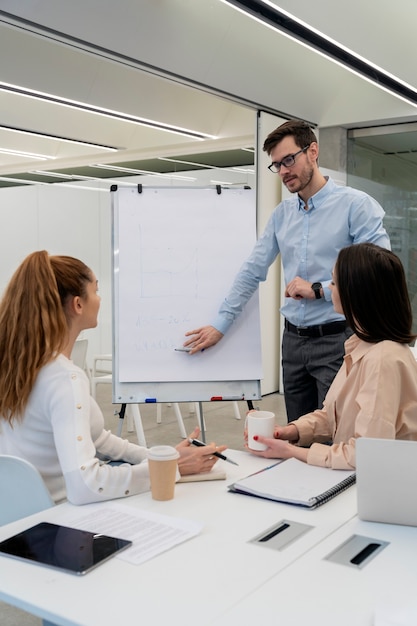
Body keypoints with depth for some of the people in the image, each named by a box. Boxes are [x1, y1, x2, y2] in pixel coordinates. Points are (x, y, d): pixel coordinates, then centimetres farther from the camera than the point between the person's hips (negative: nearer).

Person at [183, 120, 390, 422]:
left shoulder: (356, 204, -9)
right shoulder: (281, 214, 10)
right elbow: (252, 271, 11)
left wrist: (319, 290, -15)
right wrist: (220, 324, 8)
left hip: (337, 340, -6)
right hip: (294, 340, 6)